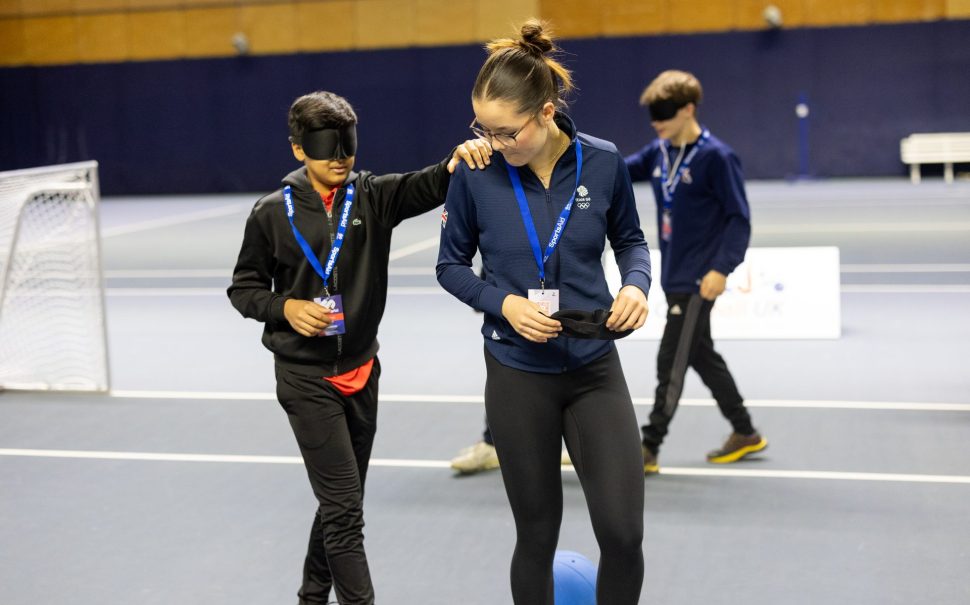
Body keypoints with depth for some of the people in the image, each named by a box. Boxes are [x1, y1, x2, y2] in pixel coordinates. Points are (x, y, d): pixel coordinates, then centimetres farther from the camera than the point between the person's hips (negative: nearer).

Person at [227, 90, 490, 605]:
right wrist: (285, 306, -15)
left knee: (341, 502, 17)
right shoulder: (272, 214, -6)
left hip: (361, 372, 4)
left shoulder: (373, 196, -1)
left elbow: (425, 187, -19)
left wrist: (457, 161, -40)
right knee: (344, 507, -8)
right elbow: (244, 288, 4)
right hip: (306, 378, -4)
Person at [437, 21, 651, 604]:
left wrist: (637, 284, -13)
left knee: (623, 534, -3)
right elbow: (451, 263, 2)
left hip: (595, 369, 1)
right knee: (537, 535, 10)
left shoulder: (603, 162, -9)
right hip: (518, 376, -1)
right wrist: (503, 303, -16)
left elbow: (631, 240, 8)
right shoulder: (476, 173, -11)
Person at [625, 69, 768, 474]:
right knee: (701, 356, 16)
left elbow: (739, 219, -13)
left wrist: (722, 268, -22)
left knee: (671, 363, -6)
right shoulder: (659, 152, 7)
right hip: (673, 275, 8)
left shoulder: (717, 157, -13)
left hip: (698, 280, -8)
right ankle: (745, 433, 29)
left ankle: (648, 449, -1)